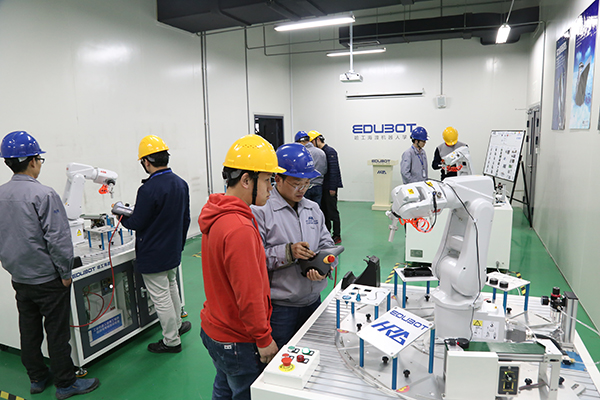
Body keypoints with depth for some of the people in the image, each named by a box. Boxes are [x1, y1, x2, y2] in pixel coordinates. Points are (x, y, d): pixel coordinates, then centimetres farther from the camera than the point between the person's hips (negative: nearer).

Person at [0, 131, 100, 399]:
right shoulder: (43, 194, -19)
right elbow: (57, 238, -21)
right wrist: (65, 272, -11)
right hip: (47, 277, -7)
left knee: (29, 331, 17)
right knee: (57, 332, 3)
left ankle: (37, 378, 32)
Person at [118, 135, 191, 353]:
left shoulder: (148, 189, -25)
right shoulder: (181, 184, 0)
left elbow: (137, 223, -17)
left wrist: (121, 214, 5)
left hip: (153, 256, -8)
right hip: (173, 252, 8)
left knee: (161, 297, 6)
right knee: (171, 286, 27)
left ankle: (171, 341, 21)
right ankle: (177, 325, 43)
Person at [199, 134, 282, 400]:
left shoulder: (217, 216, 2)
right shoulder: (240, 228, -29)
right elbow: (249, 294, -27)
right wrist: (264, 339, -16)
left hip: (214, 330, 9)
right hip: (239, 343, -9)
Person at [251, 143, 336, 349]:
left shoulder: (313, 208, 7)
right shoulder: (261, 210, -14)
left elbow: (327, 244, 8)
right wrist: (287, 253, -27)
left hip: (313, 300, 6)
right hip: (279, 307, -6)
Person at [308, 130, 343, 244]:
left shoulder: (330, 151, -13)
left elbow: (334, 170, -18)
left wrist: (332, 188, -20)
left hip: (330, 187, -9)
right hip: (322, 187, 9)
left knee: (332, 211, -5)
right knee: (324, 210, 14)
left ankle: (337, 236, 2)